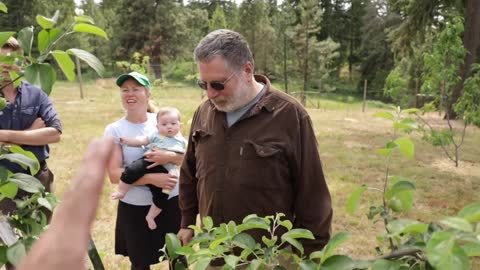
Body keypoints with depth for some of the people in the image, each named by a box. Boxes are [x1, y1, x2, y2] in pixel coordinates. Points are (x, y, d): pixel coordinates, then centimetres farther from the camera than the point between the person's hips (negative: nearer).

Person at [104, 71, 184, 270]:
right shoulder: (114, 130, -5)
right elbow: (114, 174, -13)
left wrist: (170, 156, -24)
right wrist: (152, 178, -24)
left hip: (170, 202, 1)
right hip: (135, 207, -1)